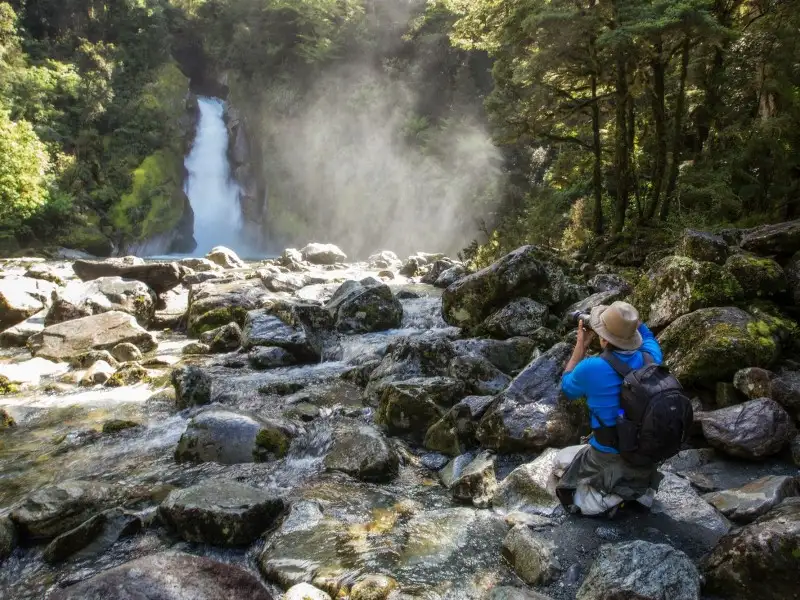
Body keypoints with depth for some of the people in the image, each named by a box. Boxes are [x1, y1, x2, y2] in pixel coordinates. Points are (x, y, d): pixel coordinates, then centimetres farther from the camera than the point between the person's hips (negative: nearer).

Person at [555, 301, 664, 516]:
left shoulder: (591, 368, -26)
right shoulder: (650, 359, -12)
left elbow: (567, 388, -1)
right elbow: (645, 333, 15)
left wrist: (581, 345, 1)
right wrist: (626, 320, 3)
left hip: (609, 460, -5)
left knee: (562, 459, 24)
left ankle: (608, 495, -1)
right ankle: (638, 487, 10)